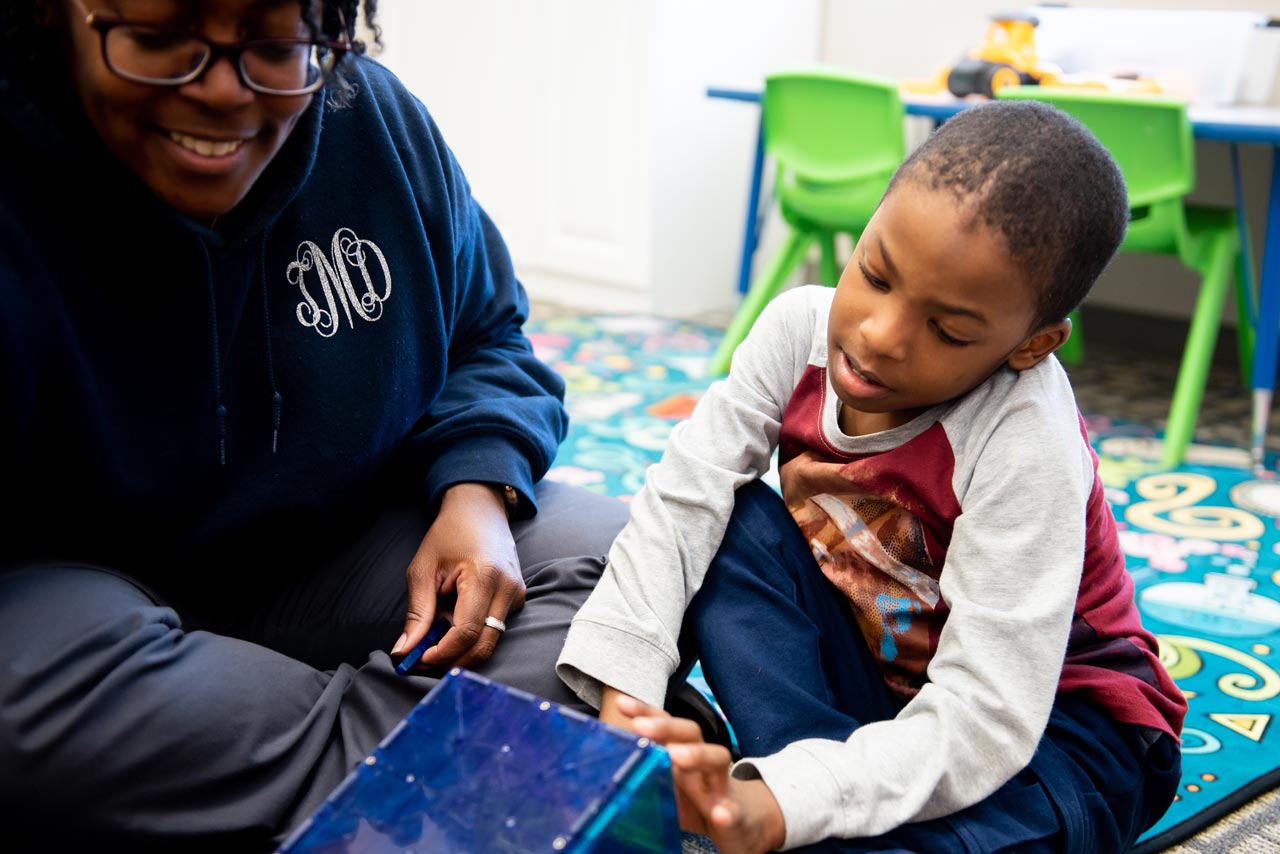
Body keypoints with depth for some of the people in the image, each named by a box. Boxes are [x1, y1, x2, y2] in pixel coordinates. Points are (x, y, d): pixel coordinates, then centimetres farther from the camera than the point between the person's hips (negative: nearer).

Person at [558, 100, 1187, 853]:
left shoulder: (1028, 447, -32)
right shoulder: (804, 327, -16)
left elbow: (983, 719, -35)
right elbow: (682, 497, -18)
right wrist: (620, 702, -31)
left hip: (1047, 725, -6)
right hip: (875, 665, 6)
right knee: (733, 521, -19)